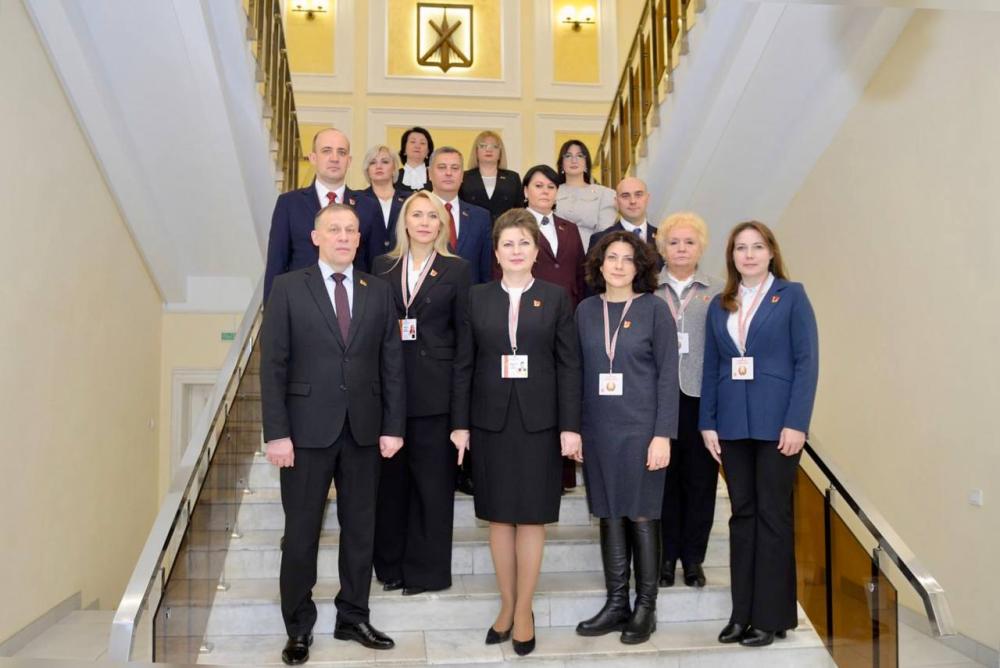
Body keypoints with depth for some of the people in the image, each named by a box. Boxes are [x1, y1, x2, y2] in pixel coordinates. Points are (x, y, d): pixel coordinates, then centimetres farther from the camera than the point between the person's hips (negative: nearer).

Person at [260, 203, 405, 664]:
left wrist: (393, 426, 0)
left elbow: (392, 363, 6)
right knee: (301, 532, 7)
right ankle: (299, 628, 22)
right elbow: (272, 365, -5)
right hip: (307, 429, -2)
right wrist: (276, 433, -11)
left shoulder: (378, 291, 7)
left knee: (360, 528, 11)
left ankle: (353, 618, 27)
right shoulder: (288, 288, 0)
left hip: (364, 429, 3)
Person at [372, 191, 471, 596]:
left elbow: (464, 331, 1)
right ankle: (390, 564, 21)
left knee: (432, 477, 4)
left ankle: (427, 569, 16)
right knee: (390, 475, 7)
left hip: (435, 387, -2)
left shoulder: (456, 269, 4)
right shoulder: (384, 266, 11)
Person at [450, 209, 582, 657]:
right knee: (498, 517, 8)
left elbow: (569, 365, 0)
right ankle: (506, 606, 22)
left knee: (531, 517, 4)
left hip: (538, 422, -1)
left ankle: (524, 610, 17)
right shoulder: (477, 298, 5)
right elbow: (463, 365, 5)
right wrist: (460, 423, 0)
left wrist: (570, 427, -6)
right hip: (490, 420, 1)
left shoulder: (556, 298, 2)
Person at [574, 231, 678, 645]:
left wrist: (663, 435, -11)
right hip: (598, 429, 3)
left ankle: (645, 608, 17)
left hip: (641, 428, -3)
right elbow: (578, 372, 8)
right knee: (609, 515, 9)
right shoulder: (586, 310, 6)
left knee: (641, 515, 4)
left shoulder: (654, 309, -3)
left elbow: (668, 374, -5)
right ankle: (616, 603, 21)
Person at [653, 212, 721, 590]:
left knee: (700, 479, 5)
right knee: (663, 476, 4)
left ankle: (693, 558, 19)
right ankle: (666, 556, 18)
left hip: (701, 397, 1)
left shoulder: (716, 293, 7)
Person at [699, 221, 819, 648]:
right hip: (733, 424, 4)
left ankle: (772, 616, 12)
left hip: (776, 423, -4)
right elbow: (710, 368, 9)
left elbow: (807, 361, -6)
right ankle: (742, 612, 17)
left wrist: (796, 422, -13)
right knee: (742, 515, 8)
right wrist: (707, 423, 2)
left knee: (773, 515, 2)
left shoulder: (791, 296, 0)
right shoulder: (719, 306, 11)